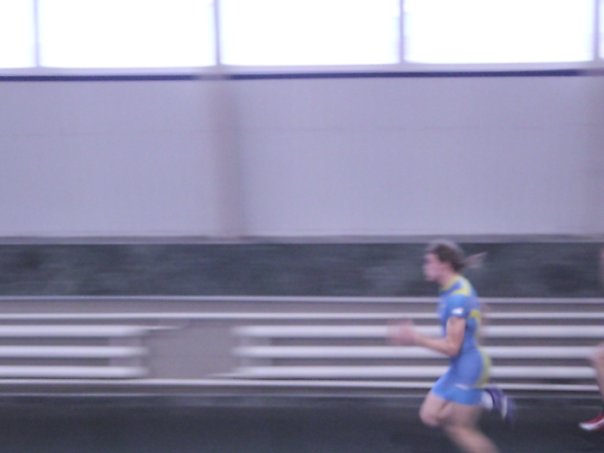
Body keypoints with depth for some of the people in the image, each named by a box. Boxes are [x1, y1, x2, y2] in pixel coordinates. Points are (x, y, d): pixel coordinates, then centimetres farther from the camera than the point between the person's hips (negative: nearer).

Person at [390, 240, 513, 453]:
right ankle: (485, 399, 11)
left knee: (460, 429, 0)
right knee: (429, 415, 10)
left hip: (467, 370, -10)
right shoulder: (458, 288, 7)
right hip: (458, 370, 10)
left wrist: (415, 338, -17)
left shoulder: (457, 298, -23)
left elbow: (452, 347, -22)